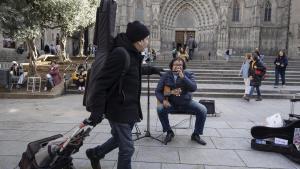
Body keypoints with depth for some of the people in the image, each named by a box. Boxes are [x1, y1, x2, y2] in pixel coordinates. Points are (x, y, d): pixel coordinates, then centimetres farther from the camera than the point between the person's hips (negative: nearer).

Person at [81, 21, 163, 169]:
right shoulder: (120, 54, -24)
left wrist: (152, 70, 38)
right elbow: (101, 83, -25)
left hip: (129, 108, 9)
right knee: (127, 148, 2)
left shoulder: (133, 54, 5)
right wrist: (96, 114, -24)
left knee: (120, 139, 26)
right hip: (119, 109, -9)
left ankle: (95, 153, 48)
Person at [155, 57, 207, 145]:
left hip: (186, 102, 1)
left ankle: (196, 134, 3)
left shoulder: (188, 74, -3)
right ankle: (169, 132, -4)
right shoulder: (166, 76, -2)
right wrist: (163, 100, -21)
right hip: (171, 103, 0)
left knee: (203, 110, -20)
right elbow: (158, 91, -1)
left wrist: (183, 77, -29)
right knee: (160, 109, -29)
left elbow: (194, 88, -20)